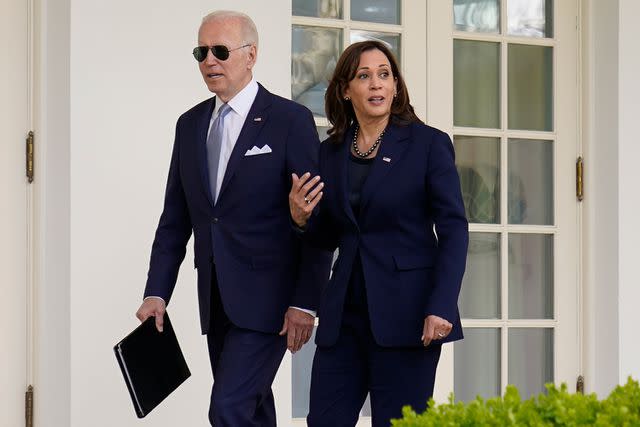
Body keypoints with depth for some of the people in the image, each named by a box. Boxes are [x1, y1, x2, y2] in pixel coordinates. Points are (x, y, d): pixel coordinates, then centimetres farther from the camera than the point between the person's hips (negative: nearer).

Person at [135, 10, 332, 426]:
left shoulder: (291, 120, -7)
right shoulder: (190, 124, 11)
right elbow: (175, 217, 13)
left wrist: (305, 302, -13)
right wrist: (157, 293, 5)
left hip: (266, 296, -6)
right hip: (216, 298, 6)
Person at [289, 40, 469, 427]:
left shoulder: (428, 144, -3)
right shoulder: (331, 152, 11)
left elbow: (454, 229, -6)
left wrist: (442, 308, -17)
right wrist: (302, 219, -4)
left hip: (405, 313, -4)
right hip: (345, 312, 5)